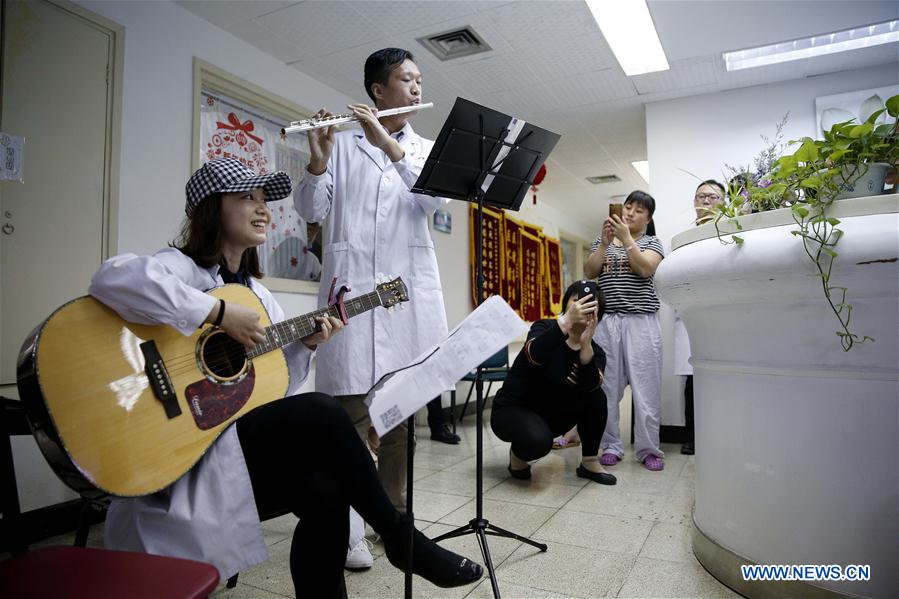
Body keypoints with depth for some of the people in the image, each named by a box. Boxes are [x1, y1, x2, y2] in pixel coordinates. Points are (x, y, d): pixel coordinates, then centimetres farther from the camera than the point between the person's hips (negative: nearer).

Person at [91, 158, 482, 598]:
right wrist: (219, 313, -29)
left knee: (326, 490, -20)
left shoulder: (255, 291, 15)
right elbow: (112, 278, -33)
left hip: (247, 441, 7)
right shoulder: (181, 266, -8)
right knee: (321, 413, -24)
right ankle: (401, 538, -7)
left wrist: (305, 344, -3)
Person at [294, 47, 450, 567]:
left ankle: (394, 511, 22)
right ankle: (345, 526, 6)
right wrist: (318, 160, -13)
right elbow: (311, 210, 4)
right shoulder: (342, 144, 12)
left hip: (411, 287, 3)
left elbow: (436, 197, -3)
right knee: (351, 408, -7)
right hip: (352, 284, -2)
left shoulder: (426, 148, 18)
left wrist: (388, 143, -11)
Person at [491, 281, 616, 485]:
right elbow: (534, 355, -41)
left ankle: (590, 462, -3)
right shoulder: (545, 328, -16)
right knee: (538, 439, -36)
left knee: (595, 395, -19)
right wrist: (566, 321, -53)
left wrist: (585, 344, -43)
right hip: (512, 410, -5)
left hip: (551, 415, 5)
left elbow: (590, 385, -29)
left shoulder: (595, 351, -6)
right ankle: (518, 453, 0)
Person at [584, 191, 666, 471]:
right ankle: (611, 445, 10)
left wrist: (626, 237, -14)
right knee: (607, 386, 1)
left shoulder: (652, 242, 10)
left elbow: (645, 268, -9)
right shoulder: (603, 241, 17)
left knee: (645, 386, -3)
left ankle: (648, 449, 8)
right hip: (606, 320, 2)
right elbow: (589, 272, 4)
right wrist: (605, 242, -6)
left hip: (641, 320, -2)